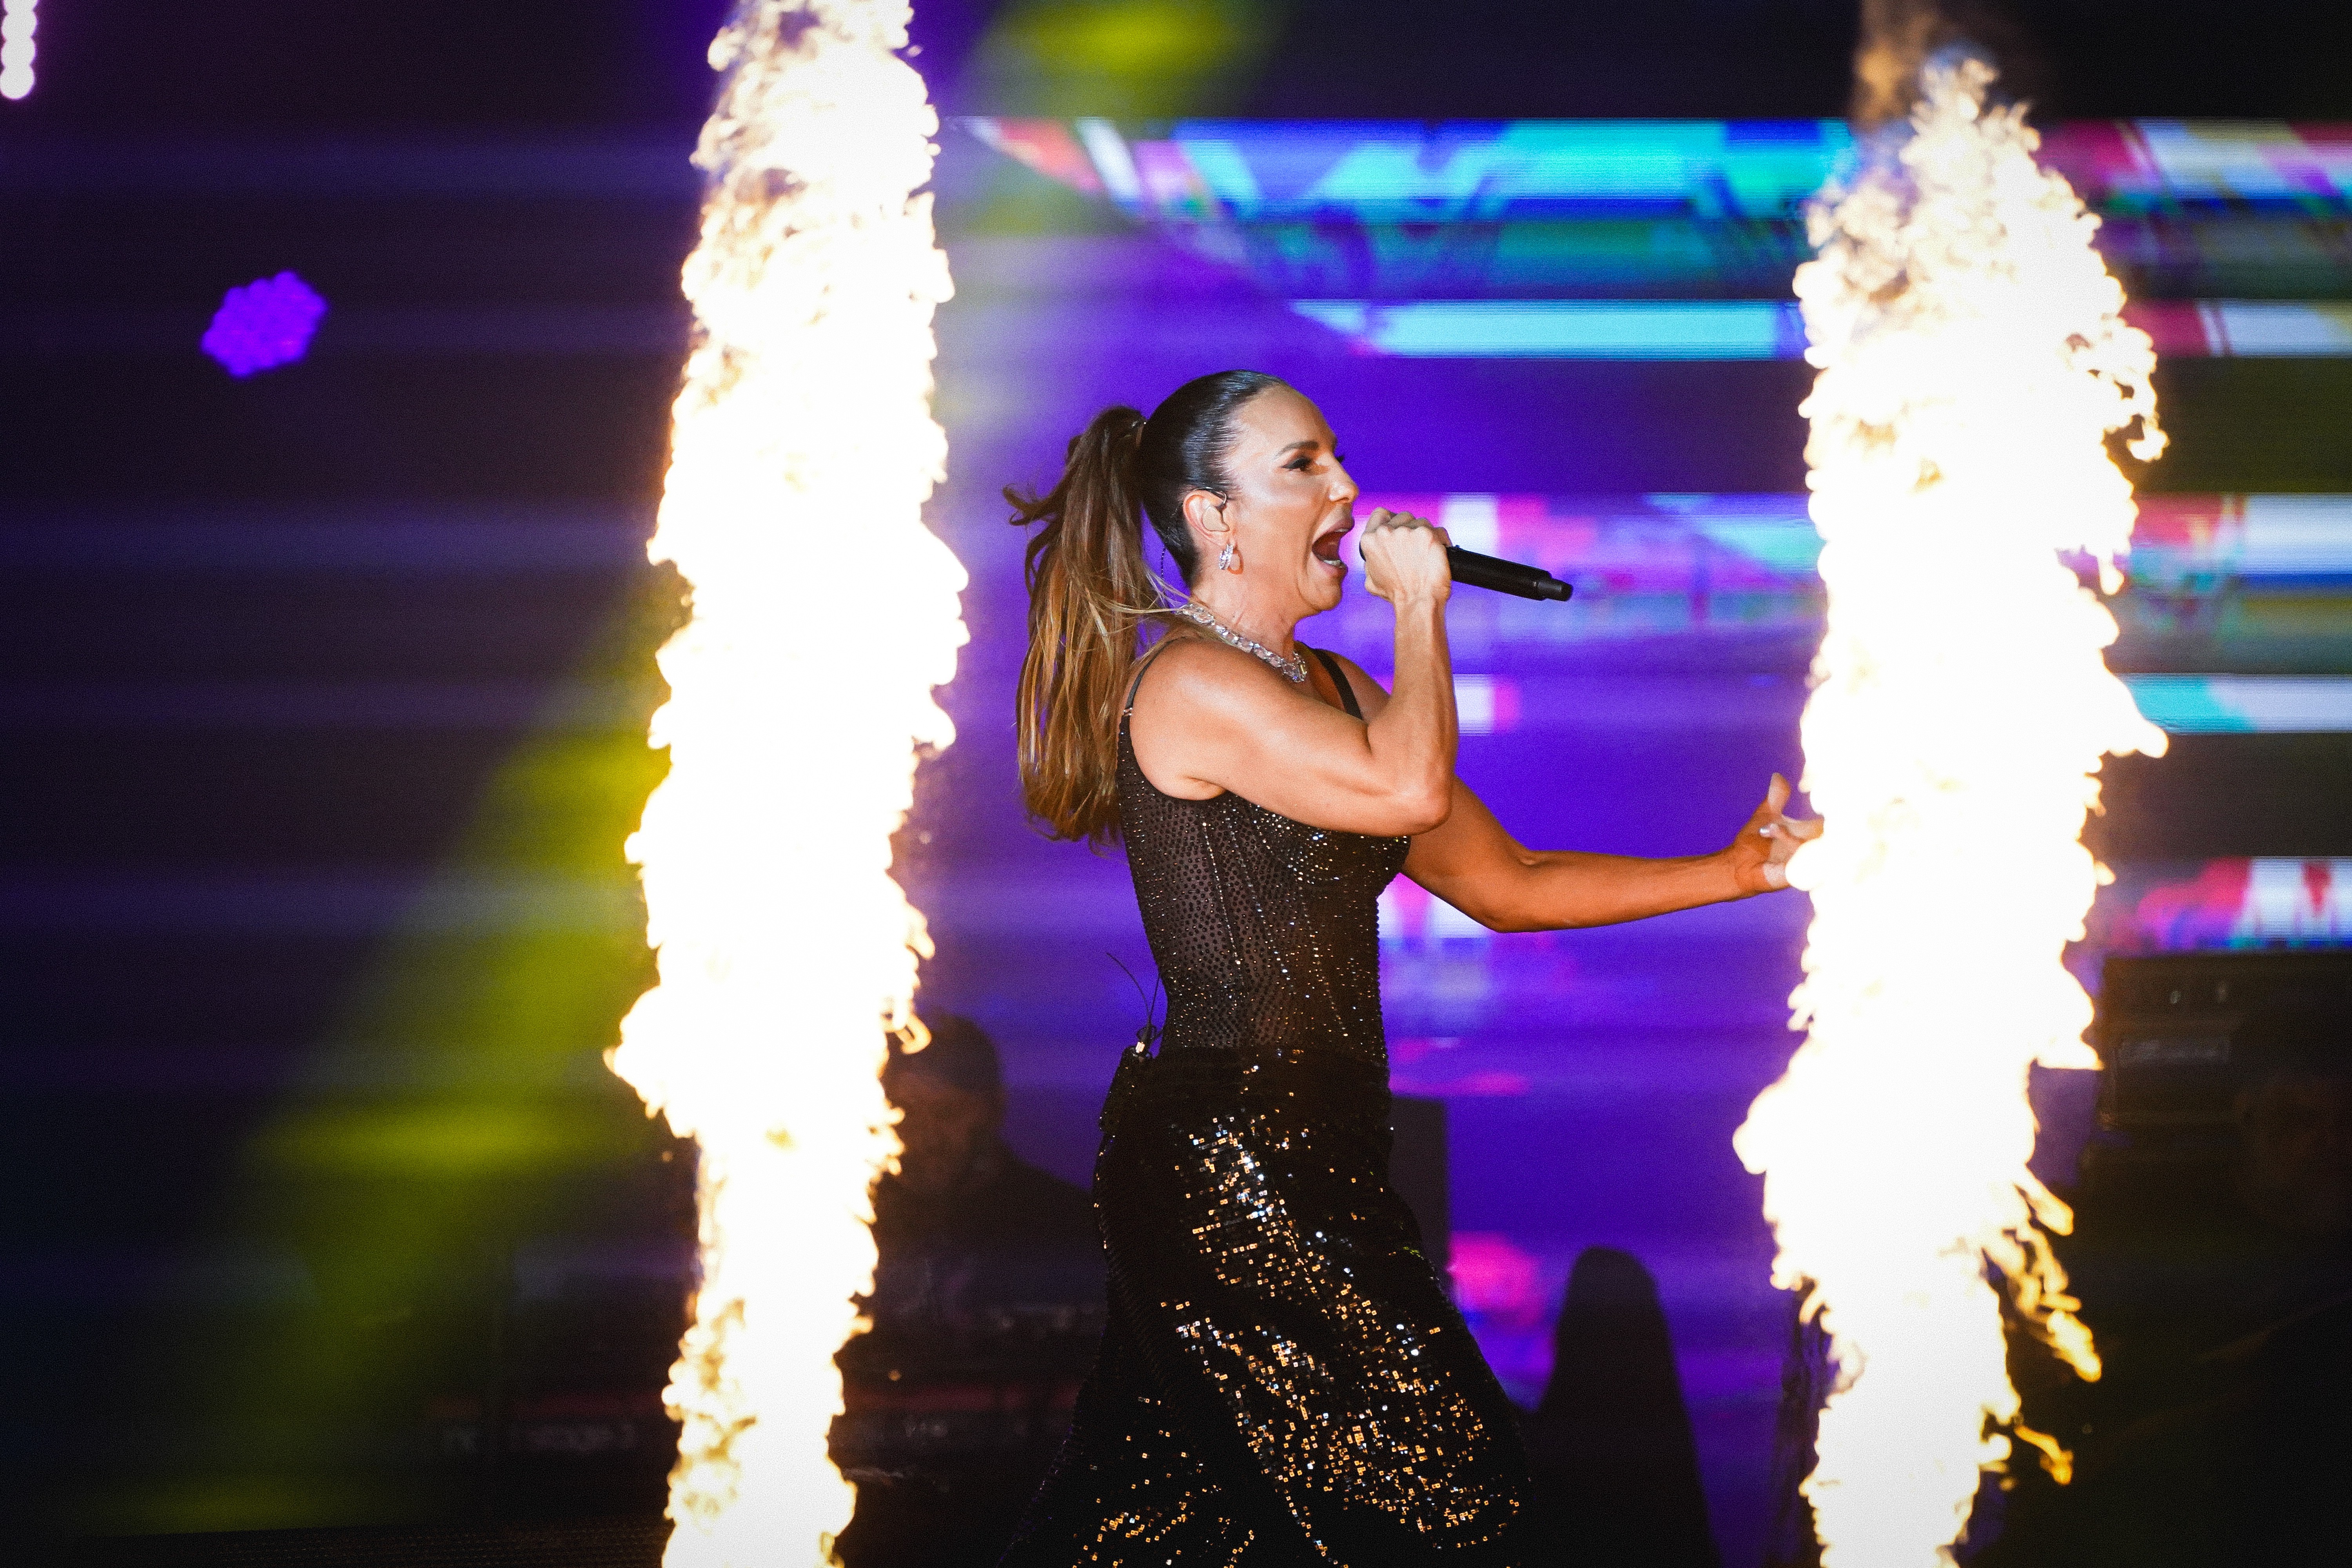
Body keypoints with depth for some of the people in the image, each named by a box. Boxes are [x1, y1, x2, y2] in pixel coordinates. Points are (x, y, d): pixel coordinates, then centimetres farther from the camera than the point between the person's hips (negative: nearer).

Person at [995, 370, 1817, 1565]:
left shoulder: (1337, 691, 18)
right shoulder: (1188, 682, -12)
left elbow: (1499, 881, 18)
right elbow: (1411, 788, -26)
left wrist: (1730, 874, 12)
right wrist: (1420, 604, -10)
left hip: (1304, 1155, 9)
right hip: (1227, 1162, -9)